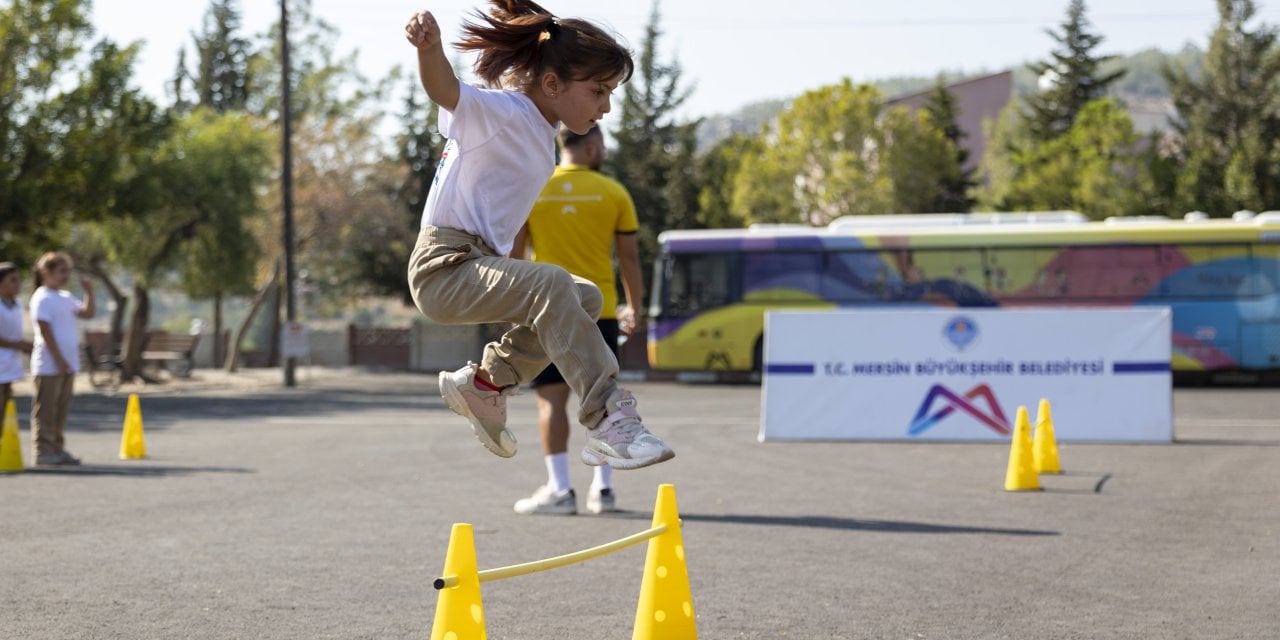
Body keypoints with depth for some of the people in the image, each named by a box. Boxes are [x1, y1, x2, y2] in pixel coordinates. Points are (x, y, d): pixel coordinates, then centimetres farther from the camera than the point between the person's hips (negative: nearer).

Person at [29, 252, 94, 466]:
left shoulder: (66, 298, 14)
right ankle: (43, 450, -2)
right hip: (49, 365, -8)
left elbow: (87, 313, 15)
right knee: (46, 409, -4)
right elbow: (45, 331, -16)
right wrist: (59, 360, -18)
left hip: (67, 364, 8)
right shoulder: (42, 298, -11)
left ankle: (57, 448, 16)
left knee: (62, 408, 11)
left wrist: (89, 292, 1)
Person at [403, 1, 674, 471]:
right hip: (445, 266, -10)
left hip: (480, 264, 10)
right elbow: (447, 92, -35)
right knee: (551, 285, -33)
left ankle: (485, 383, 20)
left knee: (585, 297, 20)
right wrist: (429, 48, -55)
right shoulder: (502, 113, -15)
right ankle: (609, 423, -36)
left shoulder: (540, 131, 13)